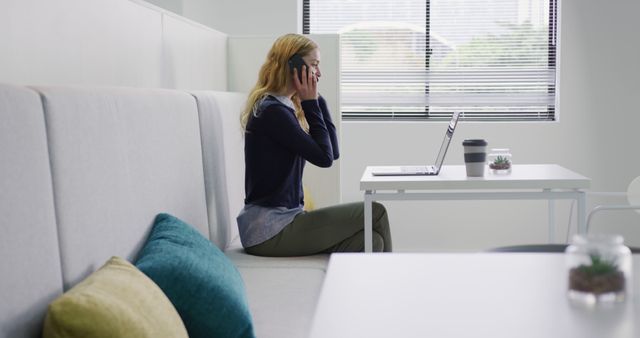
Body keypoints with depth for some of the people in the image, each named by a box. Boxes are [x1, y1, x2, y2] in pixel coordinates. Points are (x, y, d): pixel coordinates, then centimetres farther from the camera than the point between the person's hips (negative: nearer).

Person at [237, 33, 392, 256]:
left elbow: (332, 151, 12)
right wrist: (310, 102, -8)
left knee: (371, 241, -6)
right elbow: (324, 157, -16)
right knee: (375, 213, -9)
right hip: (269, 230, -9)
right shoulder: (272, 111, -15)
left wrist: (315, 100, 6)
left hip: (281, 220, 9)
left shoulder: (285, 106, 14)